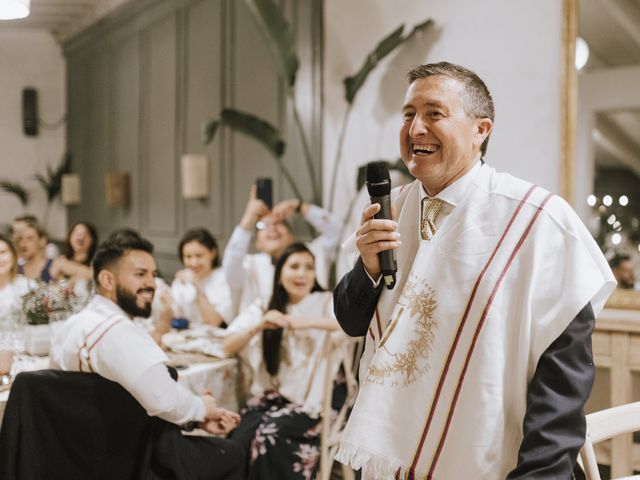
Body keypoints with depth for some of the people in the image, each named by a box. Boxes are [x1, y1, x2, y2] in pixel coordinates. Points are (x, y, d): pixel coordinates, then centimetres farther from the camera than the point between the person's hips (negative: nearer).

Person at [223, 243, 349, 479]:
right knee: (239, 439, -25)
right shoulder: (263, 307, 11)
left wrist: (308, 322, -27)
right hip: (268, 395, 3)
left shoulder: (327, 304, 0)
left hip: (309, 400, -3)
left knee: (269, 434, -29)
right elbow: (228, 346, 3)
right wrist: (258, 327, -16)